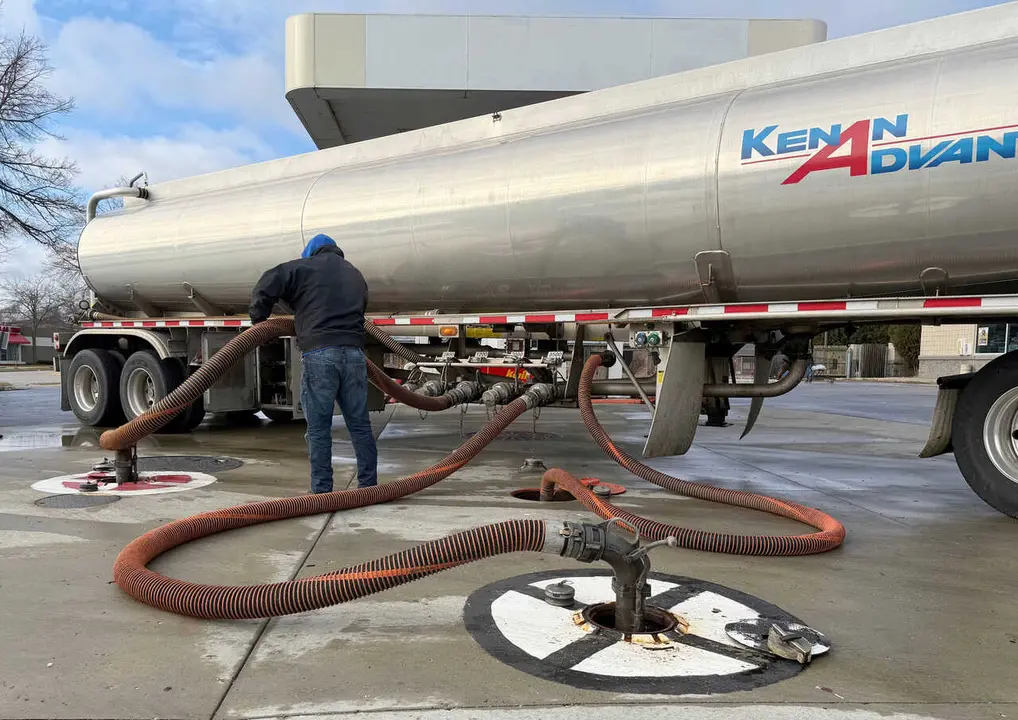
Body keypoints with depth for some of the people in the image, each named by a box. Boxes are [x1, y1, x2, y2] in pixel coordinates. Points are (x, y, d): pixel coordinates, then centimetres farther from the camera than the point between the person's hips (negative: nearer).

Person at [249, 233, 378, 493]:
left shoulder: (304, 267, 7)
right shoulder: (356, 276, 23)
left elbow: (266, 286, 2)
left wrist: (258, 320, 17)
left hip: (319, 353, -4)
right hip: (354, 352, 5)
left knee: (319, 429, 2)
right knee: (360, 425, 10)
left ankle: (322, 490, 5)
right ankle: (368, 485, 15)